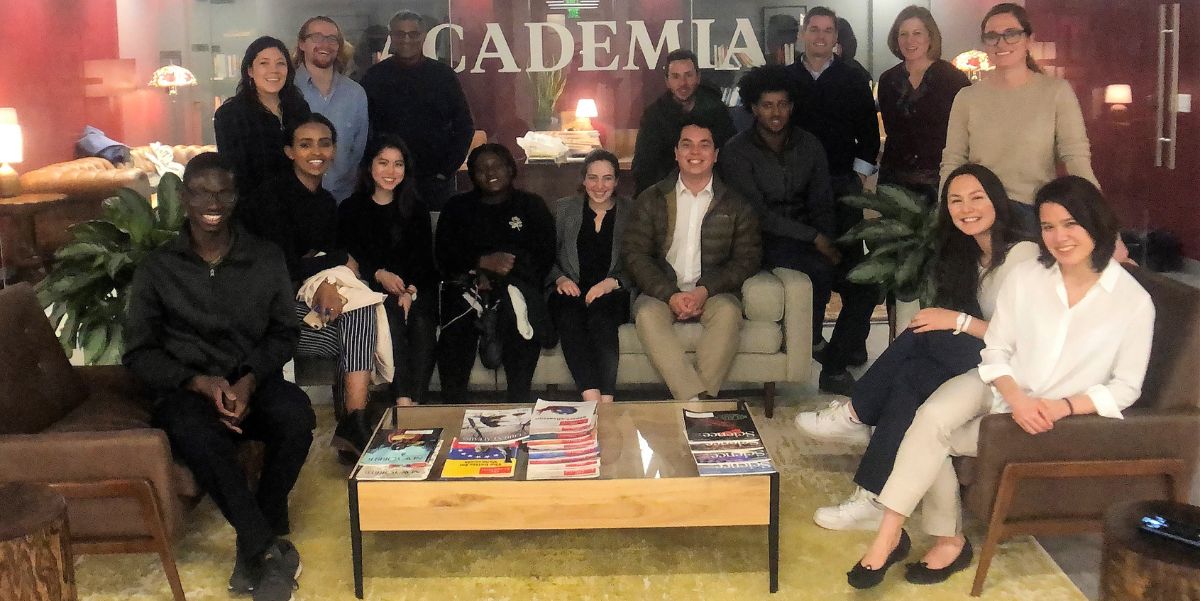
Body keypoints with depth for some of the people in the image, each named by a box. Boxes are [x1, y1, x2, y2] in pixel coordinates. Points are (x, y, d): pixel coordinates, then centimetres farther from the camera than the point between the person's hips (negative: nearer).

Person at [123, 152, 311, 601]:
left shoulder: (266, 259, 5)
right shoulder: (157, 268, 1)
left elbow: (285, 333, 8)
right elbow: (139, 353, 1)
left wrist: (251, 380, -13)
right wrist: (201, 383, -17)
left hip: (254, 383, 2)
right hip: (188, 390, -1)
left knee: (297, 416, -33)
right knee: (194, 432, -37)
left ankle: (254, 549, -16)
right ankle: (270, 550, -25)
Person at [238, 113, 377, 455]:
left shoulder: (326, 202, 13)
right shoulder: (272, 195, -11)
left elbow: (323, 258, 6)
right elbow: (286, 267, -17)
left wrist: (327, 283, -19)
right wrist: (343, 260, -5)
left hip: (304, 292, 6)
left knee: (361, 309, -22)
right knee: (356, 335, -23)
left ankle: (354, 423, -28)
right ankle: (352, 425, -8)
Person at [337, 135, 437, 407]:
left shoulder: (416, 209, 17)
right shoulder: (350, 209, 12)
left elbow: (425, 259, 7)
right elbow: (348, 256, 2)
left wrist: (410, 290, -12)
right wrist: (379, 274, -19)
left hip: (416, 288, 2)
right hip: (372, 289, -1)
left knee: (422, 322, -30)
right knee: (392, 315, -33)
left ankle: (416, 401, -39)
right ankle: (403, 400, -42)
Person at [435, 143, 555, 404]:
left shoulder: (531, 205, 16)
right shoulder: (457, 207, 20)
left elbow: (545, 256, 4)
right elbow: (443, 255, 8)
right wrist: (484, 262, -11)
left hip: (516, 282, 0)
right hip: (467, 283, 1)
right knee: (456, 330, -33)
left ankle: (518, 402, -31)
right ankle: (453, 403, -26)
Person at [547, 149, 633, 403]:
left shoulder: (630, 211, 10)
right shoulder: (564, 208, 15)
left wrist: (611, 283, -13)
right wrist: (560, 278, -6)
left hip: (613, 294, -1)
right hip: (571, 291, 1)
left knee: (601, 316, -35)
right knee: (569, 317, -34)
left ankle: (607, 402, -44)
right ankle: (593, 400, -46)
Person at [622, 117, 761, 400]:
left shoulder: (736, 205, 9)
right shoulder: (651, 200, 9)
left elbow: (748, 259, 4)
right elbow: (634, 254, 1)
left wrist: (705, 290, -13)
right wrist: (670, 295, -15)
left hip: (713, 293, 0)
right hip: (662, 291, 0)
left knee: (728, 312, -33)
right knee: (648, 314, -32)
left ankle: (697, 399, -32)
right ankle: (696, 400, -39)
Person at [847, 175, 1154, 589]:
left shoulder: (1134, 301, -9)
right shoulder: (1025, 277, -4)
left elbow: (1126, 386, -4)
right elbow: (995, 351, -1)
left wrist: (1062, 407, -19)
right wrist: (1016, 398, -20)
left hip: (1060, 416, -2)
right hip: (1000, 387, 3)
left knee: (933, 442, -23)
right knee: (932, 419, -30)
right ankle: (888, 533, -22)